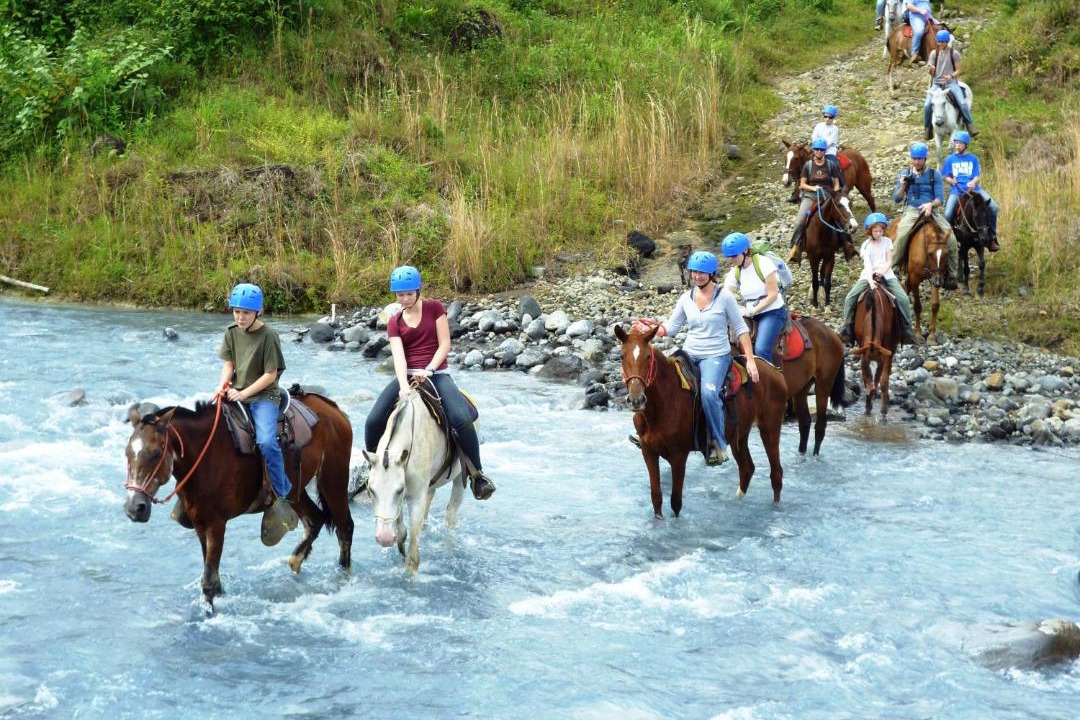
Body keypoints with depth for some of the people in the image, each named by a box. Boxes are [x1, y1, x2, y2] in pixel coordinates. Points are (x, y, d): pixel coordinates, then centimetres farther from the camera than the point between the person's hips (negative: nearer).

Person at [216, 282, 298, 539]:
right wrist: (224, 383, -10)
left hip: (264, 396, -6)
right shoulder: (232, 333, 7)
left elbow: (271, 375, -11)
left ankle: (279, 498, -19)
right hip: (236, 395, 6)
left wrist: (244, 393, -18)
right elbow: (229, 362, 11)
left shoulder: (268, 335, -10)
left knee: (266, 441, -30)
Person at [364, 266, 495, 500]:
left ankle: (476, 474, -10)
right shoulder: (395, 322, 7)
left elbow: (444, 344, -1)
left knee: (462, 419, -28)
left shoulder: (434, 308, 3)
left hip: (436, 373, -2)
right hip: (406, 375, 2)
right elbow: (398, 355, -8)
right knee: (373, 421, -17)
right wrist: (404, 386, -26)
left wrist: (429, 370, -17)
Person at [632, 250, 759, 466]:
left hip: (716, 356, -5)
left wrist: (750, 360, -8)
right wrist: (647, 329, -10)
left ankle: (719, 444, -17)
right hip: (689, 354, 5)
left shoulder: (724, 297, -4)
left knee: (708, 392, -32)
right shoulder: (686, 298, 7)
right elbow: (670, 327, 8)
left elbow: (741, 329, -1)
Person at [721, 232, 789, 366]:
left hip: (773, 312, -7)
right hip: (751, 316, 7)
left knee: (761, 350, -26)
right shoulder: (734, 272, 4)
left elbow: (772, 294, -15)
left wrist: (751, 311, -19)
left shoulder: (763, 263, -13)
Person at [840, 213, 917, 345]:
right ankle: (847, 328, -10)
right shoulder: (866, 245, -1)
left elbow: (889, 261, 2)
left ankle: (907, 330, -9)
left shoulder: (887, 242, 6)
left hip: (886, 275, 1)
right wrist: (870, 280, -29)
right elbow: (867, 263, -14)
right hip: (868, 276, -1)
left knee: (904, 299, -18)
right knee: (850, 298, -19)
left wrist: (883, 270, -20)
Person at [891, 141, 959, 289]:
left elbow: (940, 199, -2)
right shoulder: (905, 174, 10)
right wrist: (903, 186, -11)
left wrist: (931, 204, -24)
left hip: (932, 211, 1)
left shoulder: (935, 175, 6)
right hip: (911, 210, -1)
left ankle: (951, 275, -2)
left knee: (951, 239, -17)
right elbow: (896, 199, 9)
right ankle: (894, 269, -20)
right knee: (901, 235, -32)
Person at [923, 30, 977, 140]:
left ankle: (970, 126, -11)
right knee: (927, 105, -19)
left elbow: (958, 71, 3)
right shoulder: (934, 53, 9)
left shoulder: (954, 53, 2)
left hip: (951, 82, -2)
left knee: (962, 103, -23)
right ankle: (928, 129, -2)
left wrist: (951, 76, -18)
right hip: (937, 83, 2)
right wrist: (930, 70, -17)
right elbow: (931, 72, 8)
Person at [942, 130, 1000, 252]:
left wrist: (973, 182, -18)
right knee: (948, 214, -25)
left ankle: (992, 237, -3)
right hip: (956, 191, -1)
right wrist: (951, 180, -16)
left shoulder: (973, 159, 9)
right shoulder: (950, 159, 8)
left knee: (993, 207, -18)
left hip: (973, 189, 1)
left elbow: (977, 176, 4)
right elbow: (946, 177, 7)